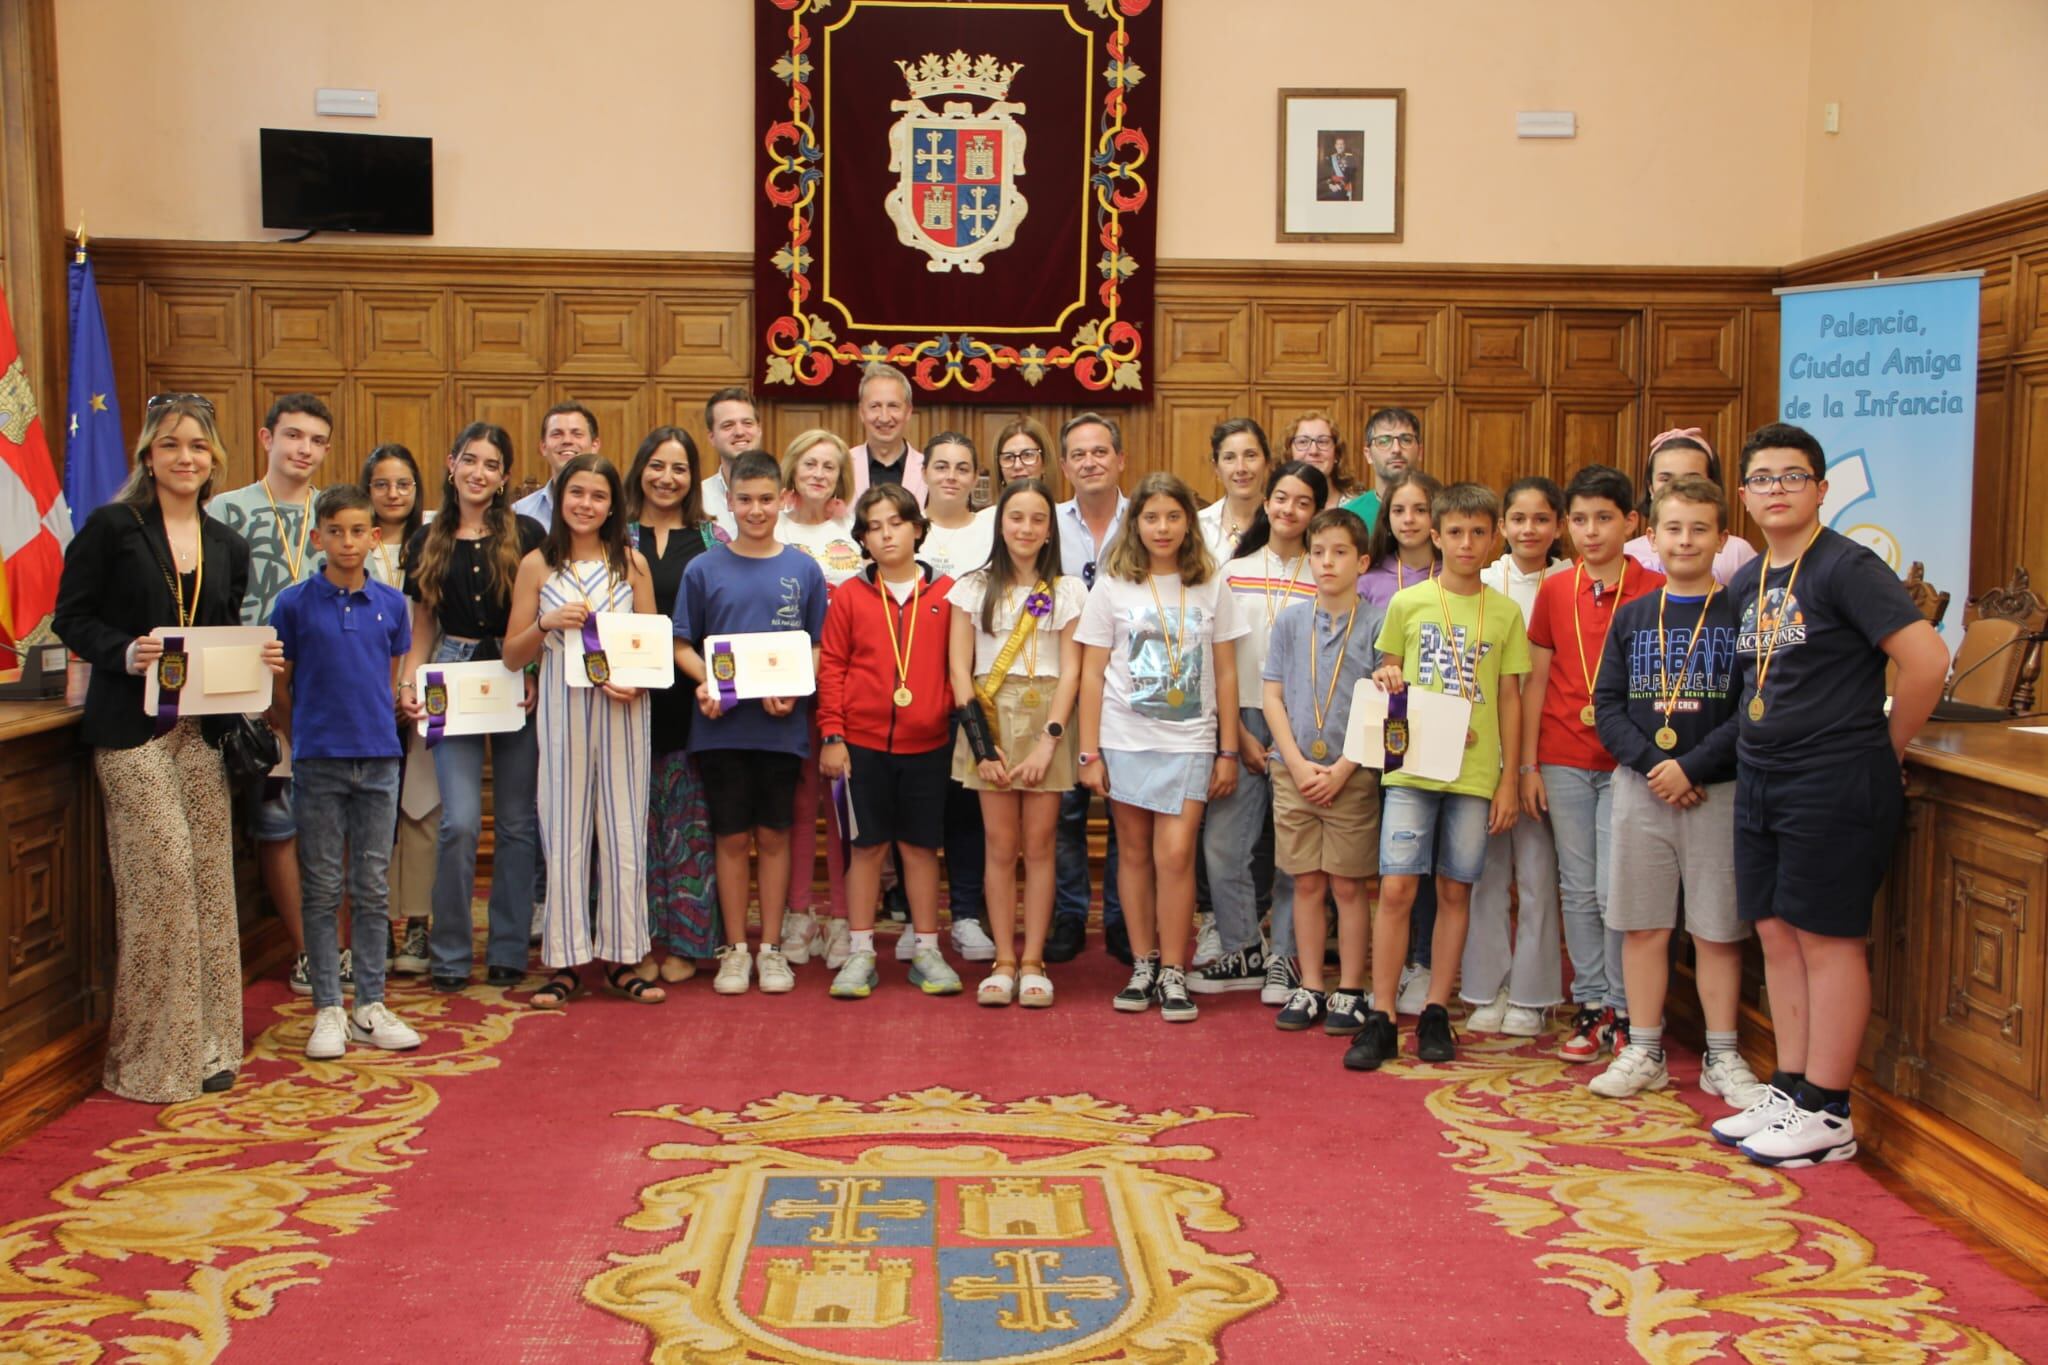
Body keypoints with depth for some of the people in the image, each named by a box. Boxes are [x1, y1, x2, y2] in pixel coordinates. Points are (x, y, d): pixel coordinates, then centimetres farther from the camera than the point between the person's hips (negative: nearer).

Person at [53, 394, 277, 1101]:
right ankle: (153, 1055, 3)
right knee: (164, 872, -10)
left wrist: (258, 659, -1)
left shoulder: (227, 546, 13)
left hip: (202, 729, 5)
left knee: (209, 878, 4)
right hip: (132, 729, -5)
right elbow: (70, 619, -2)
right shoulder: (110, 527, -1)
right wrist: (126, 652, -19)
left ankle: (207, 1044, 13)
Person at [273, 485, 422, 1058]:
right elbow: (281, 683, 5)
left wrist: (373, 724, 6)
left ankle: (369, 1006, 16)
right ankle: (328, 1008, 13)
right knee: (322, 889, 5)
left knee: (372, 888, 8)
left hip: (378, 759, 2)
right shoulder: (295, 603, -2)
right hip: (317, 760, -2)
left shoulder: (391, 604, 4)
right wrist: (314, 728, 3)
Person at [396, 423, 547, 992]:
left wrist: (538, 675, -10)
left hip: (519, 682, -1)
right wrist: (408, 682, -1)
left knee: (517, 822, 4)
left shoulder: (528, 535, 1)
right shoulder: (427, 543, 8)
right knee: (460, 821, -8)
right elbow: (422, 628, 14)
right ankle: (449, 954, 5)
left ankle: (509, 951, 16)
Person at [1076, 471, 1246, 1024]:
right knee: (1136, 853, 6)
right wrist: (1089, 752, -2)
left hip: (1189, 740, 0)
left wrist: (1228, 751, 5)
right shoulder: (1112, 586, 3)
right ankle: (1142, 964, 17)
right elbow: (1092, 674, 3)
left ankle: (1173, 972, 1)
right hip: (1125, 739, 1)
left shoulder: (1211, 587, 6)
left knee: (1175, 854, -9)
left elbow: (1225, 675, 8)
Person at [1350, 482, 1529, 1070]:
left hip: (1475, 773, 1)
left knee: (1455, 891, 6)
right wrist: (1385, 680, -9)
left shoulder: (1505, 613, 6)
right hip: (1412, 766, -1)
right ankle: (1380, 1021, 0)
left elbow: (1510, 700, 8)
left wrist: (1508, 780, 4)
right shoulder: (1406, 603, 4)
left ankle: (1436, 1014, 17)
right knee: (1396, 888, -6)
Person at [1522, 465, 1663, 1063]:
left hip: (1627, 762, -3)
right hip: (1563, 761, 3)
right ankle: (1590, 1007, 18)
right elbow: (1535, 681, 8)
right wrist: (1528, 766, 5)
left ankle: (1624, 1011, 11)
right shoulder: (1554, 591, 6)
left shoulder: (1655, 591, -2)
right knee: (1578, 890, 8)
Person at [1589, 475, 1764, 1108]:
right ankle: (1644, 1054, 17)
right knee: (1642, 926, 7)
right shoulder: (1631, 617, 7)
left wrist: (1691, 768, -16)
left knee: (1717, 930, 3)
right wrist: (1653, 764, -12)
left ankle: (1721, 1059, 16)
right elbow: (1607, 705, 3)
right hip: (1640, 789, 3)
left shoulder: (1741, 614, -1)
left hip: (1717, 792, -2)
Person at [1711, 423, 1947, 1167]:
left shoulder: (1846, 567, -11)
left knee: (1826, 939, -2)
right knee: (1778, 936, 11)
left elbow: (1927, 659, -18)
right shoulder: (1745, 581, 12)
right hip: (1760, 782, 8)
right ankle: (1789, 1091, 21)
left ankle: (1827, 1115, 7)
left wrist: (1884, 748, -8)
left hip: (1835, 784, -8)